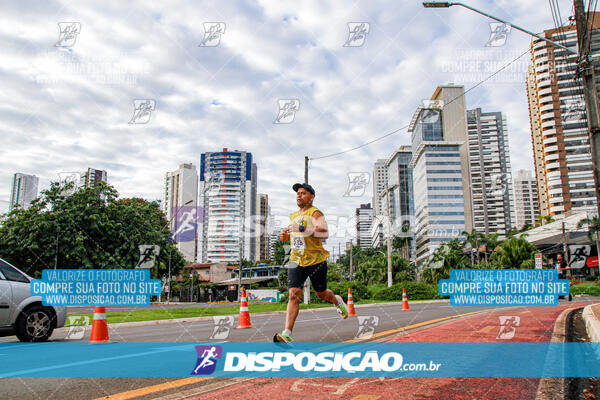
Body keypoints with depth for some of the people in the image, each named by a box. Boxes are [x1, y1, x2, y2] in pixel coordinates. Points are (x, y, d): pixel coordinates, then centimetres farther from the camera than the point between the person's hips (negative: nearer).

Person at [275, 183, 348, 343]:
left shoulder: (315, 213, -9)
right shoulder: (293, 215, 12)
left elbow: (325, 233, -24)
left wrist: (302, 229, -33)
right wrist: (286, 236, 6)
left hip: (316, 260, -4)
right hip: (296, 260, 4)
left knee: (321, 294, 13)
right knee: (293, 295, -11)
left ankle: (337, 301, 48)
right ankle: (287, 333, -14)